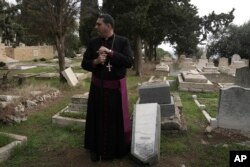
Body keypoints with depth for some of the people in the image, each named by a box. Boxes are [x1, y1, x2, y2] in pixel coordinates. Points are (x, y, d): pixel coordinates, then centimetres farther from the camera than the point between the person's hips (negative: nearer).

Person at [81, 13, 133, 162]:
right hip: (98, 87, 2)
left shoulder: (123, 41, -5)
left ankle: (119, 149, 29)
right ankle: (96, 149, 27)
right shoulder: (93, 43, 2)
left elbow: (129, 62, -16)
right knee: (98, 118, 9)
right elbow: (84, 64, 2)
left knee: (117, 119, 8)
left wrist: (110, 52, -20)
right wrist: (96, 61, -18)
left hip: (116, 87, -2)